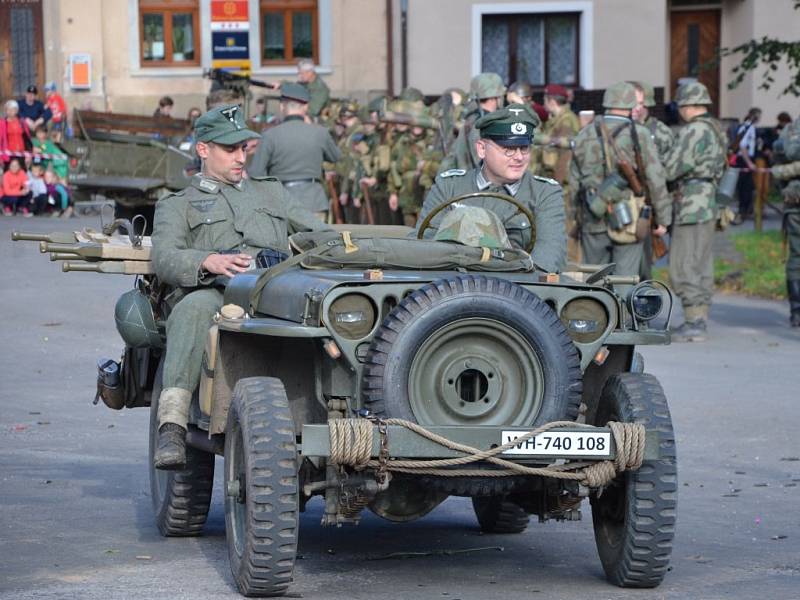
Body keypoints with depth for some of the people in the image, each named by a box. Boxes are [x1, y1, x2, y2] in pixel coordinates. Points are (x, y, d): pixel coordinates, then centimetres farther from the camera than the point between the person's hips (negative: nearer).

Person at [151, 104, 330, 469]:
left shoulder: (269, 191, 37)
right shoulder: (177, 205, 25)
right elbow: (164, 260, 4)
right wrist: (209, 261, -18)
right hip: (217, 291, -2)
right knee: (193, 310, -41)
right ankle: (171, 428, -49)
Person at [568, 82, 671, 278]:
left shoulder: (584, 135, 7)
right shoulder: (639, 135, -6)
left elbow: (574, 181, 12)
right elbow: (656, 179, -6)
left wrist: (577, 216, 21)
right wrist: (662, 219, 1)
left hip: (593, 222, 3)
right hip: (628, 221, -3)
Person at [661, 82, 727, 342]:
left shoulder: (694, 131, -16)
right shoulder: (718, 131, 14)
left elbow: (671, 169, -18)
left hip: (692, 208, -10)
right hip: (710, 204, 10)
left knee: (683, 269, -7)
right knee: (701, 266, 14)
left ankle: (693, 323, -9)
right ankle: (700, 318, 19)